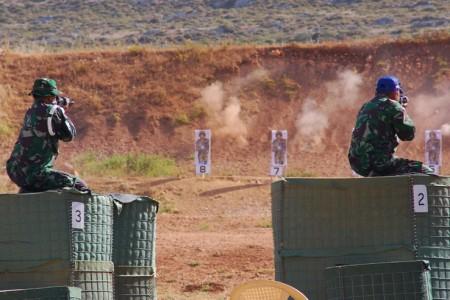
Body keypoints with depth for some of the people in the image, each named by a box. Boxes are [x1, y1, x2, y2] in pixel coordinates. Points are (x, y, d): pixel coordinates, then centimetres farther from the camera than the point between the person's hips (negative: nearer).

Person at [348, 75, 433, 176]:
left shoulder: (365, 107, 16)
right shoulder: (393, 107, -7)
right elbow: (409, 134, -4)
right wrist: (403, 112, 12)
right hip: (379, 163, -8)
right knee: (425, 172, -3)